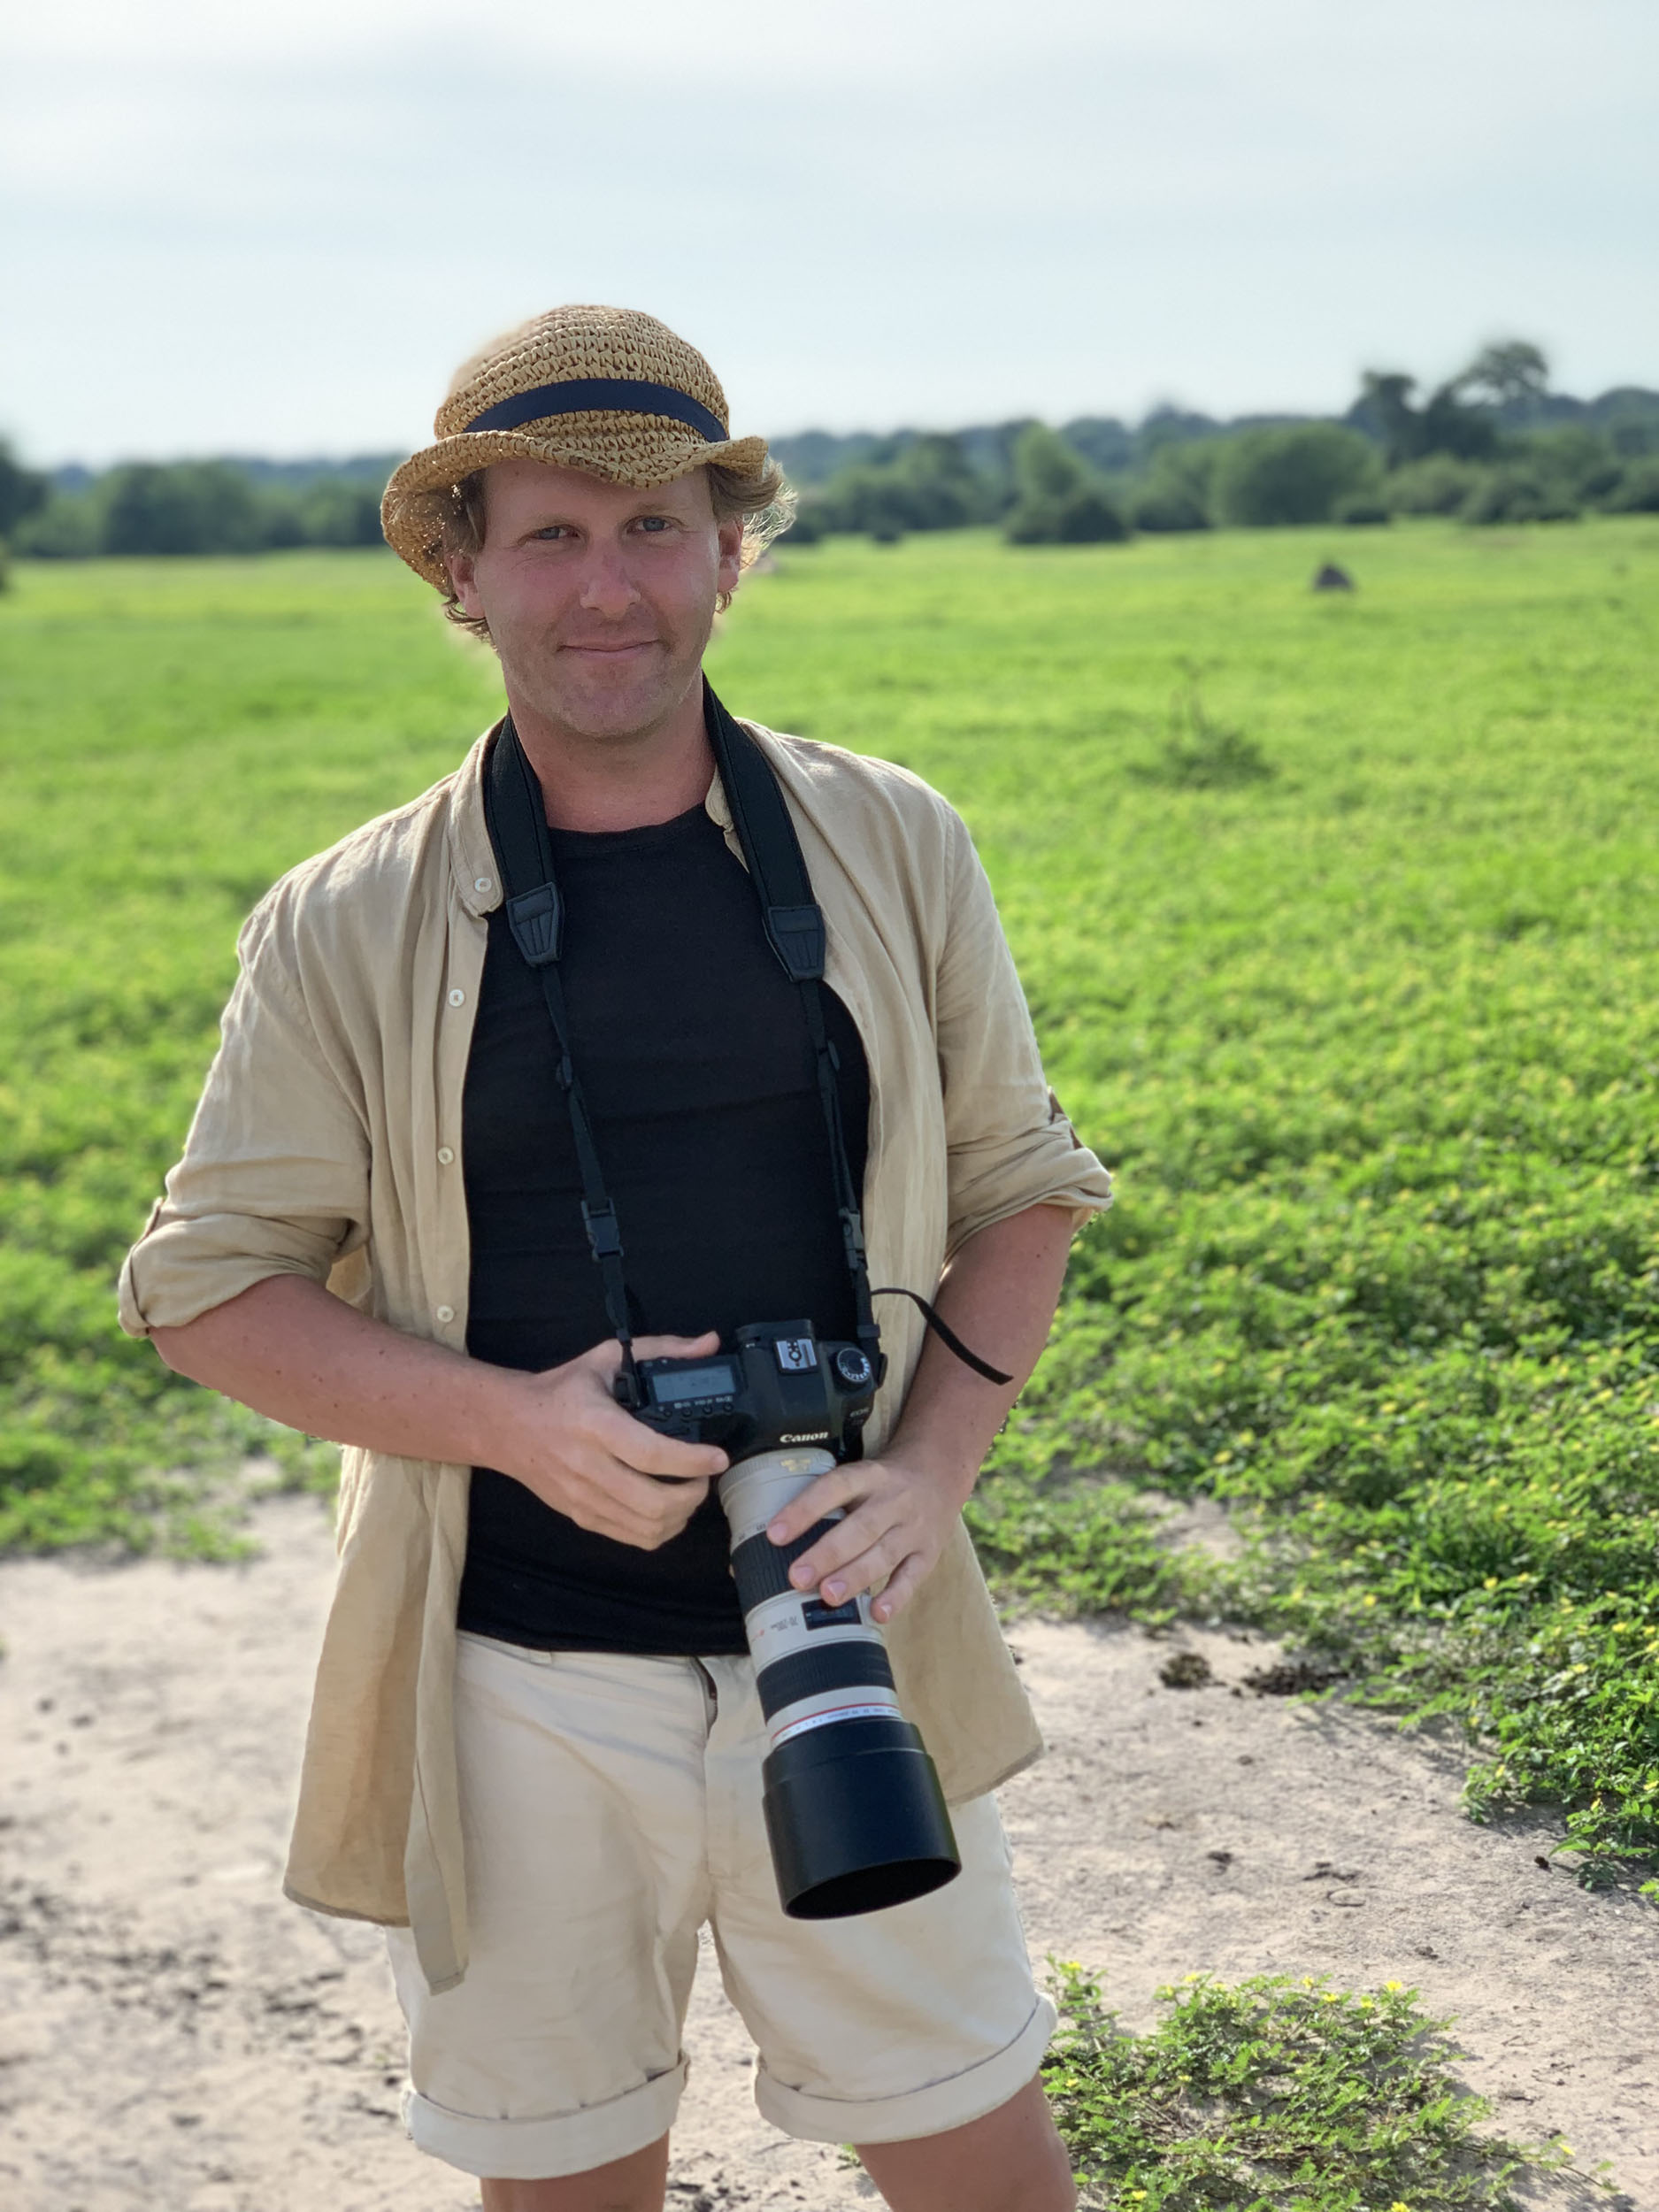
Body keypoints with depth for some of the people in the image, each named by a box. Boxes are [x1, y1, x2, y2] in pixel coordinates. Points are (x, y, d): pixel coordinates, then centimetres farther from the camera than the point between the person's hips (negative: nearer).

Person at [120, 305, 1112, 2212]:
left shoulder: (890, 850, 1)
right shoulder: (349, 929, -4)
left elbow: (1019, 1186, 8)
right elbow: (204, 1285, -2)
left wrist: (932, 1464, -9)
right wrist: (516, 1418, -17)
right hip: (515, 1687, -1)